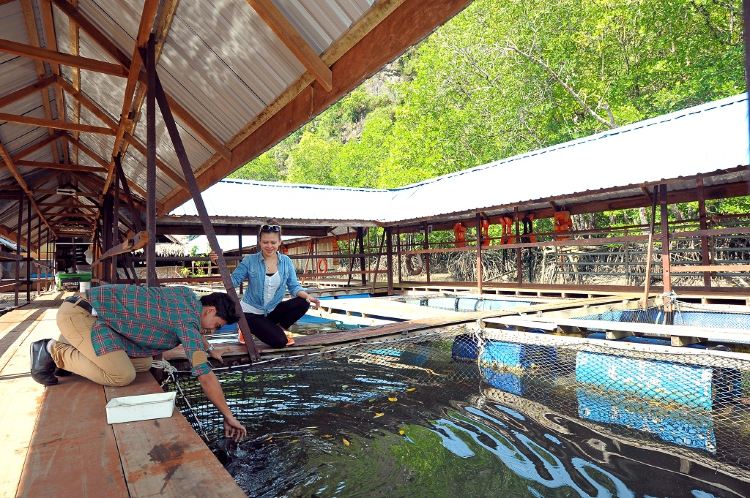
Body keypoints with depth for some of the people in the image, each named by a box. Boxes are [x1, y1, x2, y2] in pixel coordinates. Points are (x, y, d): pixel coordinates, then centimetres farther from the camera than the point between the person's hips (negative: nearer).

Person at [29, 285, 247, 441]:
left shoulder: (188, 296, 6)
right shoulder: (188, 320, -20)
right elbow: (205, 376, -24)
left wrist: (208, 349, 45)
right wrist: (228, 416, -17)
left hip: (92, 312, 10)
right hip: (78, 313, -10)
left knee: (144, 364, 4)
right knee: (123, 376, -22)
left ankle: (71, 344, 17)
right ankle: (55, 351, -3)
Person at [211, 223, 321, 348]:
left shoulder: (286, 261, -3)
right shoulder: (250, 260, -10)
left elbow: (294, 286, -5)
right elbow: (233, 281, -12)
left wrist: (308, 296, -25)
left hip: (273, 310, 3)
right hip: (251, 312, -3)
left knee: (303, 303, -22)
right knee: (279, 341, -19)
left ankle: (281, 328, 6)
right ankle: (248, 329, 11)